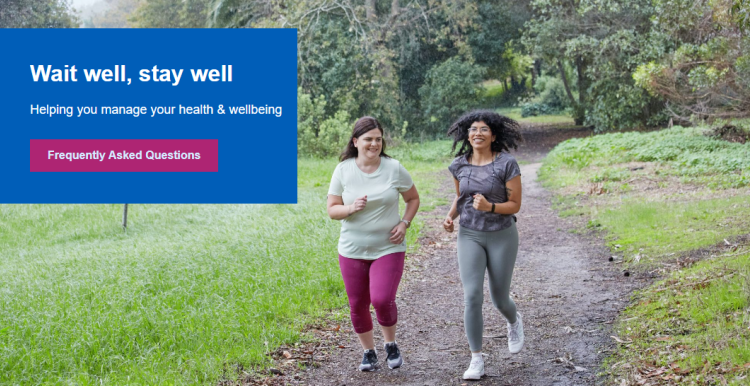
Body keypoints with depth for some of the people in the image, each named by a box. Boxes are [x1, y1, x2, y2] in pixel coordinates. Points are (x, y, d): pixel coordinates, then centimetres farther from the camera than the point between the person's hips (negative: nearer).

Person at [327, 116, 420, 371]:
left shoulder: (394, 168, -6)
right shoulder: (343, 170, -5)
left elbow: (413, 198, 8)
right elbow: (332, 210, -2)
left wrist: (404, 223, -8)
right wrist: (351, 208, -22)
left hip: (389, 248, -2)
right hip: (353, 251, 2)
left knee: (382, 300, -16)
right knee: (358, 305, 8)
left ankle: (391, 344, 13)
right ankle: (368, 352, 30)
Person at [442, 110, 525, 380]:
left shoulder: (507, 163, -15)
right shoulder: (460, 164, -3)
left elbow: (515, 205, -11)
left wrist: (490, 207, -30)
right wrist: (450, 217, -6)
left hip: (502, 236, -2)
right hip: (470, 236, 2)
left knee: (499, 299, 10)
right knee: (472, 296, -15)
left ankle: (514, 321, 48)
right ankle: (477, 361, -5)